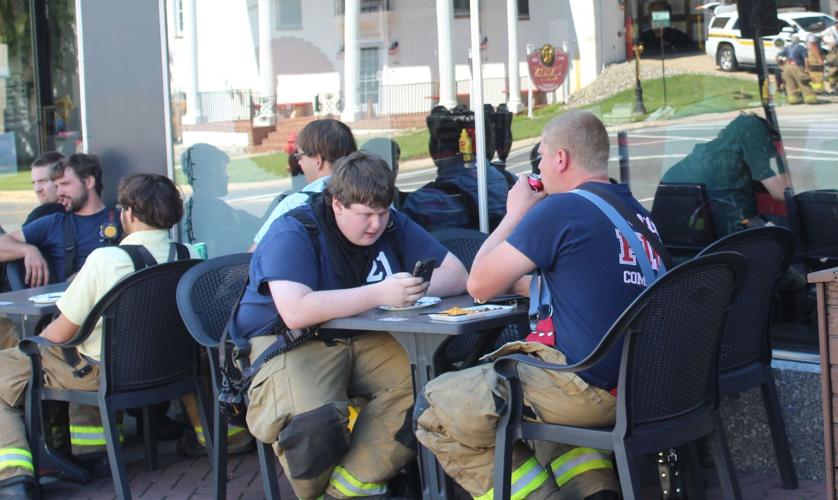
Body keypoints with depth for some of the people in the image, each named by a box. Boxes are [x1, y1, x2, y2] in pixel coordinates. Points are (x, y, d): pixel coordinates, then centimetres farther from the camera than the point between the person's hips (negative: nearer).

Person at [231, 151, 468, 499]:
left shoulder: (393, 226, 6)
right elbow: (295, 311, -29)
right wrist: (379, 293, -30)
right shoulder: (293, 233, -13)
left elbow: (457, 274, 7)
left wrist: (416, 287, -17)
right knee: (313, 419, -37)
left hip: (362, 339, 6)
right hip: (286, 341, -5)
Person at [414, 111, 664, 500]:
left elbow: (480, 285, -5)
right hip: (641, 385, 9)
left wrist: (516, 214, 8)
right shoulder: (639, 214, 12)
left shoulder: (559, 210, -12)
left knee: (433, 411, 3)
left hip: (588, 388, -8)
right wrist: (515, 281, 26)